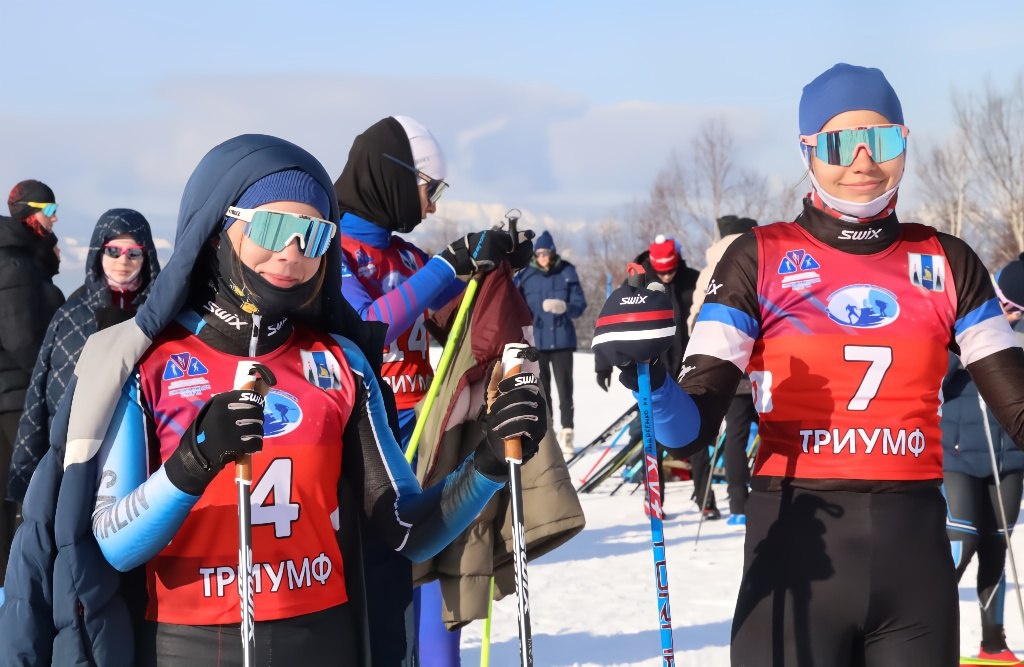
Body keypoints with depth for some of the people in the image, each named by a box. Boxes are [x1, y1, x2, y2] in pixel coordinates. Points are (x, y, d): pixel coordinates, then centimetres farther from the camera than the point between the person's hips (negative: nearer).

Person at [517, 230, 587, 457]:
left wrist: (563, 307, -22)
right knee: (540, 389, 6)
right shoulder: (526, 275, 2)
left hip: (561, 339, -1)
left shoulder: (567, 273, -1)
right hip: (535, 340, 1)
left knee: (564, 388, -3)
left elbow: (579, 305, -2)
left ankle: (566, 433, 1)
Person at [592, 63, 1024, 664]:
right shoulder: (760, 258, 0)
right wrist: (649, 381, -26)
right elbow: (697, 422, -6)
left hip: (917, 548, 3)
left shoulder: (946, 262, 7)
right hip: (798, 546, -3)